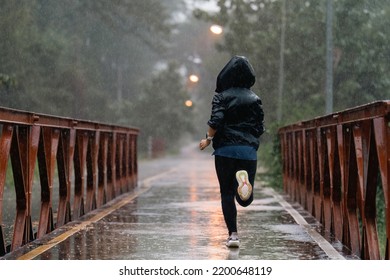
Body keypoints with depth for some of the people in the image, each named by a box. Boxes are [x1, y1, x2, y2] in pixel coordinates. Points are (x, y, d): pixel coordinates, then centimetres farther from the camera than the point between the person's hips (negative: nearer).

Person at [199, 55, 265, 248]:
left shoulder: (221, 96, 0)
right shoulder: (255, 99, 7)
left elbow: (216, 121, -13)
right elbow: (260, 128, 5)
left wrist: (208, 139, 1)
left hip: (225, 150, -2)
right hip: (249, 151, 2)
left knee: (227, 193, 7)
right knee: (245, 200, 6)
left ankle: (233, 234, -1)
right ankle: (244, 180, -28)